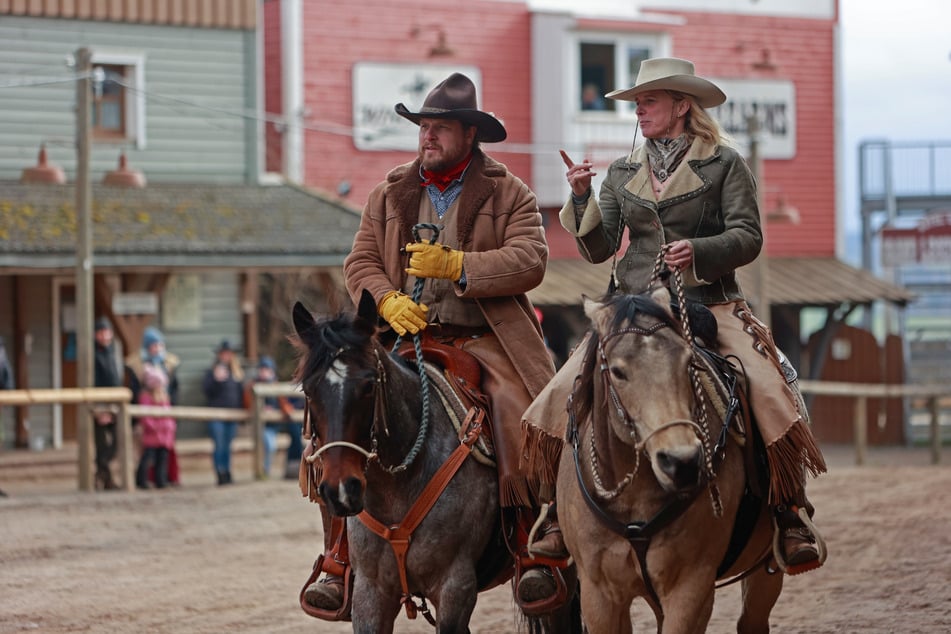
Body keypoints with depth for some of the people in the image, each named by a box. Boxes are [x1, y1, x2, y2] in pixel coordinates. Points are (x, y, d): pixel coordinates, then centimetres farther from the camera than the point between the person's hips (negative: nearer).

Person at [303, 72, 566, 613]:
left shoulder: (508, 193, 5)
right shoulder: (391, 193, 16)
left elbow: (530, 260, -9)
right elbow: (361, 261, 11)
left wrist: (455, 265, -19)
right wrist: (388, 301, -10)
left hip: (489, 338, -3)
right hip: (411, 335, 3)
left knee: (520, 412, -27)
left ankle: (540, 548, -15)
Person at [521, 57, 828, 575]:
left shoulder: (724, 164, 4)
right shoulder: (623, 173, 16)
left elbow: (748, 236, -4)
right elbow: (598, 249, 11)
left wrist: (699, 250, -21)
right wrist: (580, 198, -4)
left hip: (710, 305, -3)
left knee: (769, 394, -26)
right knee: (562, 395, -14)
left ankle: (790, 518, -12)